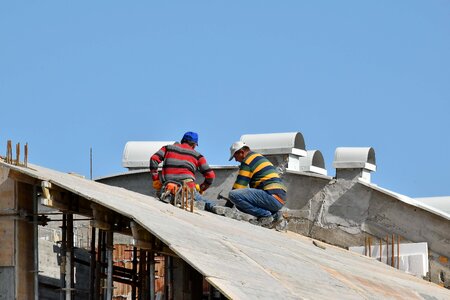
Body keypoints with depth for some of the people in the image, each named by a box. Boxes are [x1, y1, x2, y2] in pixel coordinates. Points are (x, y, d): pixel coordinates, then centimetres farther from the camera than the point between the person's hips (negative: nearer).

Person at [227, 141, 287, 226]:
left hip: (272, 197, -10)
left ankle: (266, 216, -13)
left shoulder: (247, 161, -3)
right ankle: (274, 214, 10)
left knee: (233, 195, -21)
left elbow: (238, 187, -4)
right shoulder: (259, 157, 27)